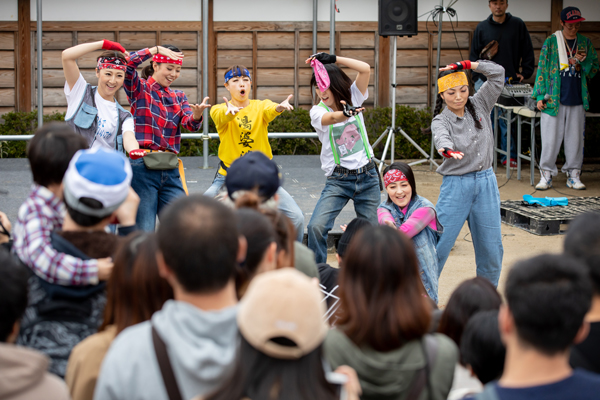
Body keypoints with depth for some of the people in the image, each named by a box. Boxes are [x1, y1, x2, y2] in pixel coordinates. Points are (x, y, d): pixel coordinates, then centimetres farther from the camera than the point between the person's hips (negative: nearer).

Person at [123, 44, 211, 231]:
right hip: (142, 167, -5)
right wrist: (157, 49, -9)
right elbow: (128, 63, -17)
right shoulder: (140, 88, 3)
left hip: (170, 169, 5)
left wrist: (197, 113, -22)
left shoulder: (178, 97, 18)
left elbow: (191, 124, 0)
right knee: (143, 232, -3)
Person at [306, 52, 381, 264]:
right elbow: (331, 118, -30)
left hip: (367, 177, 2)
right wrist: (347, 113, -53)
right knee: (316, 226, -20)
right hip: (338, 180, -2)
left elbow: (365, 69, -13)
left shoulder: (353, 97, 2)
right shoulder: (317, 111, -6)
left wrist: (332, 59, -11)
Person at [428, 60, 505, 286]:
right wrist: (447, 149, -55)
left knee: (491, 248, 6)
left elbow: (498, 73, -1)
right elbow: (441, 137, -32)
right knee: (438, 244, -8)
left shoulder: (479, 106, 4)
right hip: (456, 185, -4)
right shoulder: (441, 121, -7)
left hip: (486, 183, 4)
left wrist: (465, 65, -9)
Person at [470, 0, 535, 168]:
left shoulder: (517, 25, 5)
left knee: (508, 122, 0)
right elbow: (474, 56, 11)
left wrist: (525, 73, 1)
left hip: (510, 82, -1)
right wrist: (477, 77, 1)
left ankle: (509, 156, 8)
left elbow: (528, 52, 9)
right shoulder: (482, 28, 8)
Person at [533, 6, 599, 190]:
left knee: (575, 138, 5)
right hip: (554, 98, -3)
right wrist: (540, 96, -4)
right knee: (550, 137, -2)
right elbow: (542, 69, 2)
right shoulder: (551, 42, 2)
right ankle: (546, 174, 7)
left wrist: (580, 63, -7)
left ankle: (573, 175, 14)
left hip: (577, 99, 3)